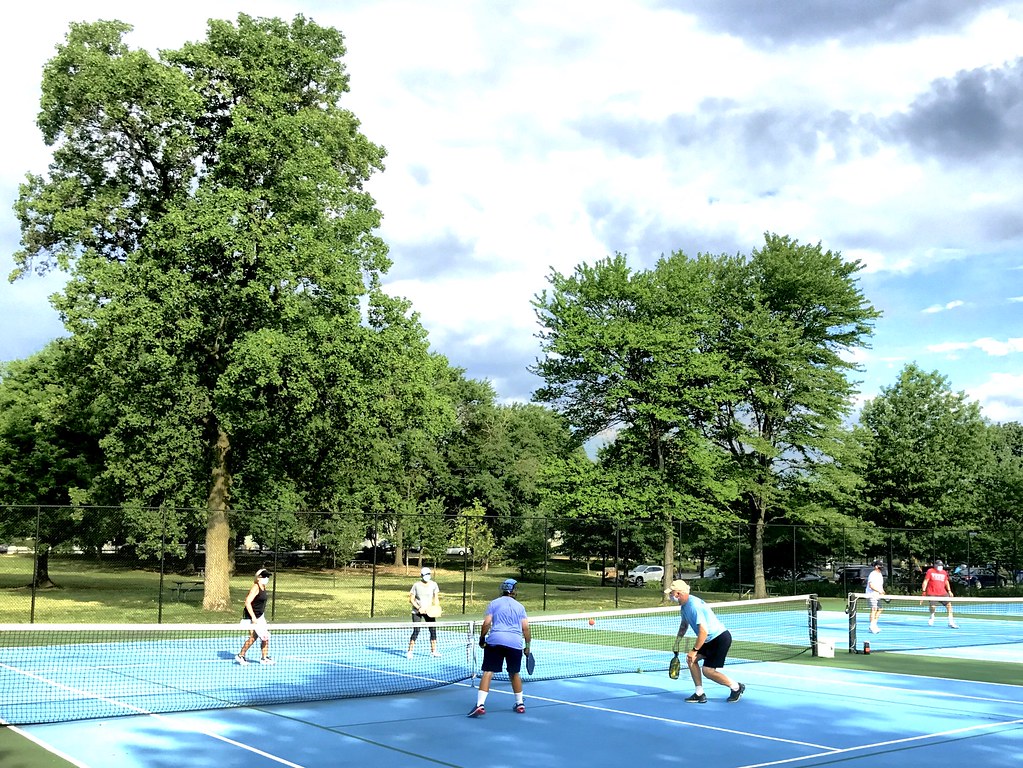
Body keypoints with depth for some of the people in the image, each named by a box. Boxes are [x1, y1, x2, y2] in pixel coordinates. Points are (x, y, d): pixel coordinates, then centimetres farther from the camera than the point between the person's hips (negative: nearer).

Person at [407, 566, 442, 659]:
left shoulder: (433, 584, 1)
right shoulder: (416, 585, -7)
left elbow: (436, 598, 4)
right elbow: (411, 599, -4)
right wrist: (419, 608, -16)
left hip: (429, 611, 3)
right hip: (417, 612, -3)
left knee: (433, 630, -3)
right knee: (416, 630, -11)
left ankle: (433, 651, 8)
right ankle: (409, 652, -3)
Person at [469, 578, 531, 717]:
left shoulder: (494, 603, 10)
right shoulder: (520, 606, 14)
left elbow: (486, 623, 0)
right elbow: (525, 628, 8)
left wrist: (482, 639, 11)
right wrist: (527, 646, 16)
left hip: (495, 640, -2)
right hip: (515, 642, 2)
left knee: (488, 673, -5)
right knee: (515, 674, 20)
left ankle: (480, 704, -17)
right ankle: (520, 703, 28)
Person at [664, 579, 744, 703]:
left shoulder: (694, 606, -26)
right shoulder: (684, 605, 6)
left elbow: (703, 631, -28)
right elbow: (684, 624, 25)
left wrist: (694, 650, -22)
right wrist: (677, 641, 24)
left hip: (721, 638, -10)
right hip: (711, 639, 10)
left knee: (708, 671, -10)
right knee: (691, 659, 3)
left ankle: (736, 687, 9)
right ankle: (700, 694, 8)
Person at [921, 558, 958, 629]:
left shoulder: (944, 572, 14)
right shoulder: (930, 571, 3)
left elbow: (946, 582, 23)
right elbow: (925, 581, 2)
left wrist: (949, 591, 10)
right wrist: (923, 591, -5)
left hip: (943, 593, 4)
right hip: (932, 593, -4)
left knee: (949, 604, -12)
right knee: (932, 607, -10)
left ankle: (951, 622, -8)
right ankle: (931, 618, 24)